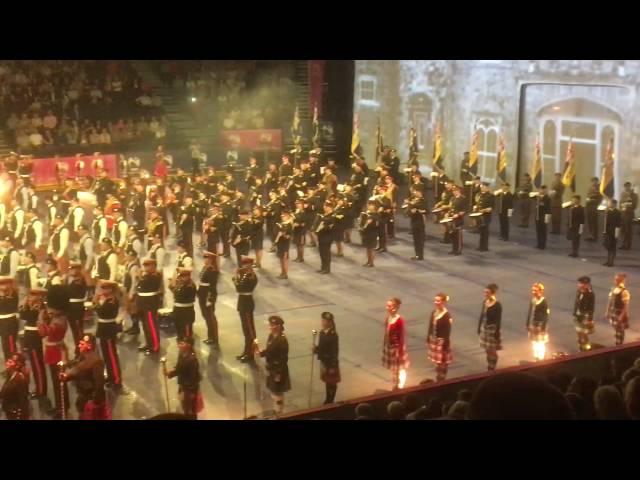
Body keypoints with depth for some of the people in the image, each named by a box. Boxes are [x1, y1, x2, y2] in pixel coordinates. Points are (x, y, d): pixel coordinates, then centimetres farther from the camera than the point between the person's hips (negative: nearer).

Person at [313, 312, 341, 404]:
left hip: (331, 362, -7)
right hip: (323, 361, 7)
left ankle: (330, 402, 20)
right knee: (327, 381, 19)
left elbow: (335, 351, -19)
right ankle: (327, 400, 32)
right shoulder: (322, 332, 0)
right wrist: (316, 349, -13)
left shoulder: (333, 335, -22)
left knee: (332, 382, 9)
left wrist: (332, 366, -18)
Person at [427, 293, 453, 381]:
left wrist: (445, 344, -17)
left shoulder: (447, 315, -19)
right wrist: (428, 340, 13)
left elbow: (447, 332, -17)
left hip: (442, 341, -7)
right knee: (437, 362, 16)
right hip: (434, 340, 7)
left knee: (442, 363, 3)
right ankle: (438, 381, 28)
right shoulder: (434, 312, 3)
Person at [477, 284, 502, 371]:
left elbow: (498, 320, -16)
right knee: (487, 350, 14)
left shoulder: (497, 305, -17)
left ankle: (492, 369, 15)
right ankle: (489, 369, 25)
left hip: (492, 329, -7)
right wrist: (479, 327, 13)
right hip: (484, 328, 7)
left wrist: (497, 332, -17)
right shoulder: (485, 302, 3)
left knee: (492, 351, 4)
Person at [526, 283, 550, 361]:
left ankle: (541, 359, 13)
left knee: (540, 343, 3)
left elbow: (546, 316, -15)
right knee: (534, 342, 14)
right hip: (532, 325, 7)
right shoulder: (532, 300, 3)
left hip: (540, 325, -7)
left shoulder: (544, 302, -17)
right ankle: (536, 358, 26)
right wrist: (528, 324, 13)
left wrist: (544, 327, -16)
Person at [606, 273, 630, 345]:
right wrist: (607, 312, 12)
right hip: (613, 312, 7)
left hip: (620, 314, -7)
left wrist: (622, 316, -21)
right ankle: (618, 344, 33)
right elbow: (610, 301, 9)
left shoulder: (624, 292, -22)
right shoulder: (614, 289, 1)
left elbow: (626, 305, -20)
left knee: (619, 331, 7)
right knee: (616, 330, 19)